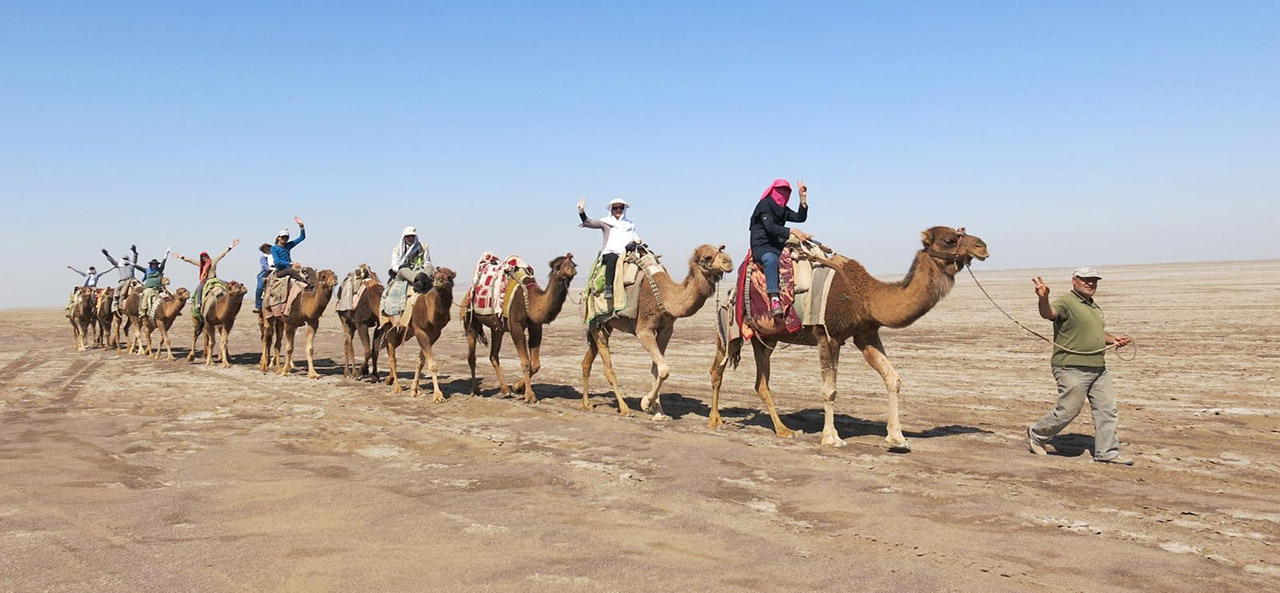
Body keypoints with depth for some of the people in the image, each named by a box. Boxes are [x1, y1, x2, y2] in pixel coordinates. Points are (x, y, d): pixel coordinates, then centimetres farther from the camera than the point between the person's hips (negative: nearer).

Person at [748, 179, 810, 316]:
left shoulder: (783, 210, 19)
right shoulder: (764, 205, -4)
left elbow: (800, 217, 9)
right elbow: (770, 227, -19)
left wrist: (803, 198, 0)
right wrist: (792, 231, -27)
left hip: (778, 246, 9)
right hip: (762, 247, -9)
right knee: (771, 259, -41)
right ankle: (774, 299, -50)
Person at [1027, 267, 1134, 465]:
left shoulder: (1095, 307, 19)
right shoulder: (1066, 302, -10)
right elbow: (1048, 313, -32)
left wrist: (1113, 339, 15)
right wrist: (1043, 298, -53)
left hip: (1098, 368, 9)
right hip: (1072, 369, -9)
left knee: (1106, 409, 6)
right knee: (1068, 411, -4)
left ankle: (1107, 452, 14)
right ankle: (1036, 435, 16)